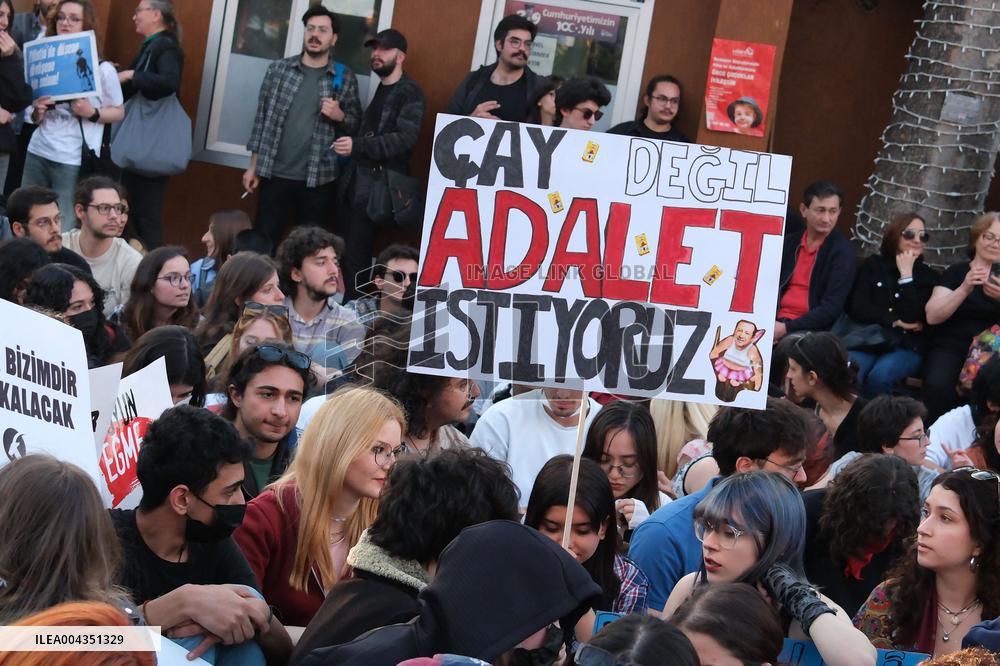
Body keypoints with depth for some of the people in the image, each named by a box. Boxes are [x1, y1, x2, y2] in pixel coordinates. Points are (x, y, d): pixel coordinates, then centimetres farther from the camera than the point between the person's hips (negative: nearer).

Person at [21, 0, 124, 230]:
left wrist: (92, 113, -14)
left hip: (74, 162, -5)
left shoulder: (102, 69, -3)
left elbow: (119, 112, 5)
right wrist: (37, 113, -2)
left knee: (62, 232, -2)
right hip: (37, 153, 5)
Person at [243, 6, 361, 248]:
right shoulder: (278, 69, 3)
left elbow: (356, 126, 8)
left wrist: (339, 116, -14)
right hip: (275, 174, 0)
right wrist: (253, 166, 4)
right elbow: (262, 117, 7)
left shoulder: (344, 78, 2)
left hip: (318, 179, 0)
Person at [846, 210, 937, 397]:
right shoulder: (873, 265, 17)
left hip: (906, 347, -1)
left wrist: (906, 275, -1)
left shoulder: (927, 276, 14)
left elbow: (914, 317, -2)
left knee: (879, 376, -34)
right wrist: (896, 322, -3)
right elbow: (857, 308, 6)